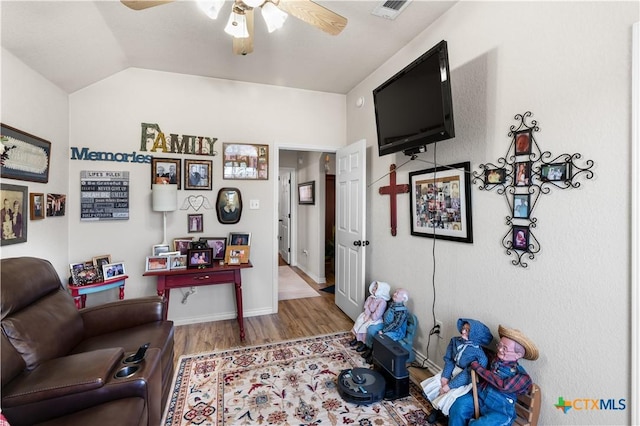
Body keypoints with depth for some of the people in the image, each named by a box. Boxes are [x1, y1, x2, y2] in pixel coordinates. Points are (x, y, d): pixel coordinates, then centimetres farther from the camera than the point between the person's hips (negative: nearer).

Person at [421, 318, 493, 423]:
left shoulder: (478, 352, -26)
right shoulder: (455, 341, -8)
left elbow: (468, 374, -24)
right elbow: (449, 360, -2)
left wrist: (449, 386, -22)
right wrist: (445, 376, -15)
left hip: (466, 380, -6)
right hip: (452, 371, 6)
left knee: (447, 400, -18)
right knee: (428, 388, -1)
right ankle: (437, 409, 27)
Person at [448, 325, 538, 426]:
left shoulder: (522, 376, -7)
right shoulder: (496, 359, 6)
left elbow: (503, 385, -21)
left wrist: (478, 367, -17)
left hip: (500, 411, -4)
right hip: (479, 396, 4)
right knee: (458, 407, -24)